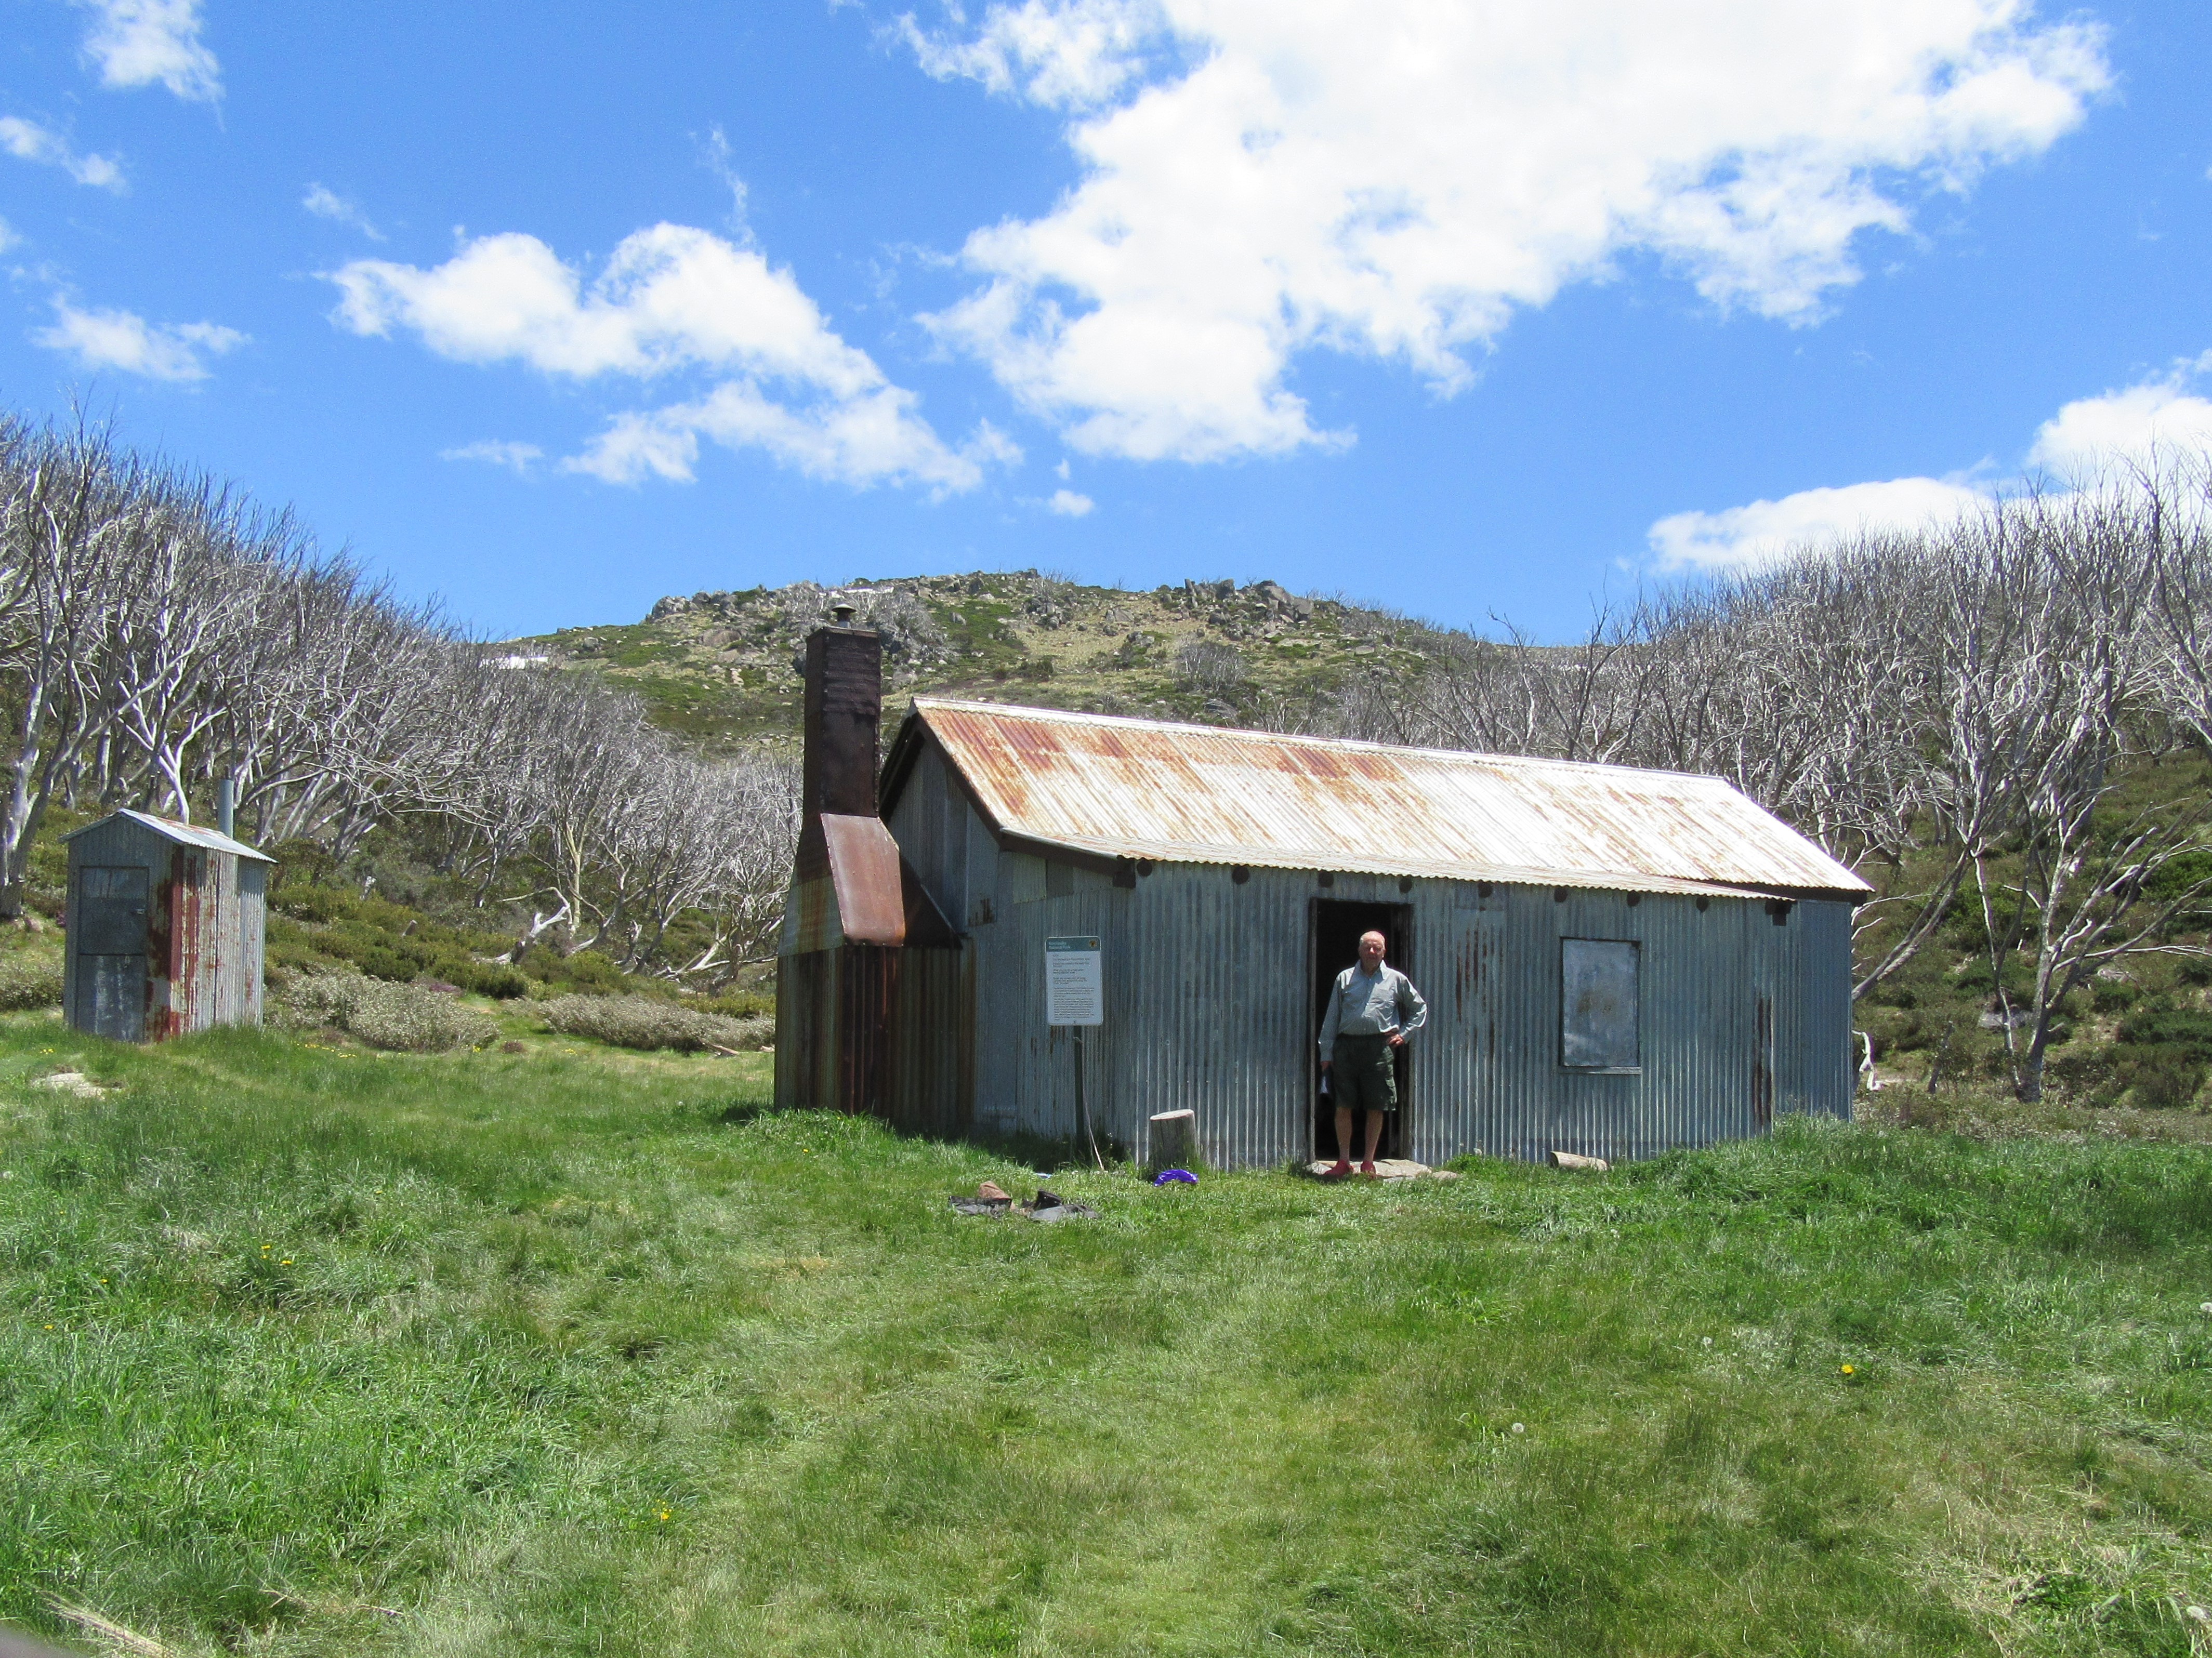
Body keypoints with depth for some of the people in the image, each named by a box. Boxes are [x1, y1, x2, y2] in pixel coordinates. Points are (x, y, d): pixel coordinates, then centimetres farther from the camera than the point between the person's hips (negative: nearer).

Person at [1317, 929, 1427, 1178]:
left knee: (1376, 1108, 2)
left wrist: (1405, 1033, 9)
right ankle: (1344, 1161, 9)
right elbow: (1331, 1018, 10)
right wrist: (1326, 1053, 4)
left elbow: (1420, 1008, 22)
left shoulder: (1396, 980, 9)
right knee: (1343, 1106, 0)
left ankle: (1368, 1162, 13)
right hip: (1346, 1047, 0)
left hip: (1380, 1048, 0)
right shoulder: (1345, 978, 10)